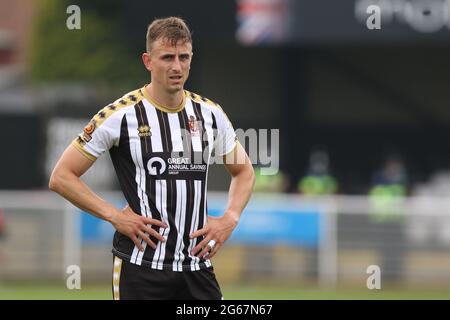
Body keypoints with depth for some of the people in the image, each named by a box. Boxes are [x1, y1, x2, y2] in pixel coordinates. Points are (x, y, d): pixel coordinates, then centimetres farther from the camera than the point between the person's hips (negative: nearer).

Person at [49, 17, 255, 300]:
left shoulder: (210, 114, 7)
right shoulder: (121, 115, -7)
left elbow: (244, 172, 22)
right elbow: (61, 177, -4)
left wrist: (230, 220, 5)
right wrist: (115, 216, -12)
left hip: (198, 264, 4)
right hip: (141, 264, -4)